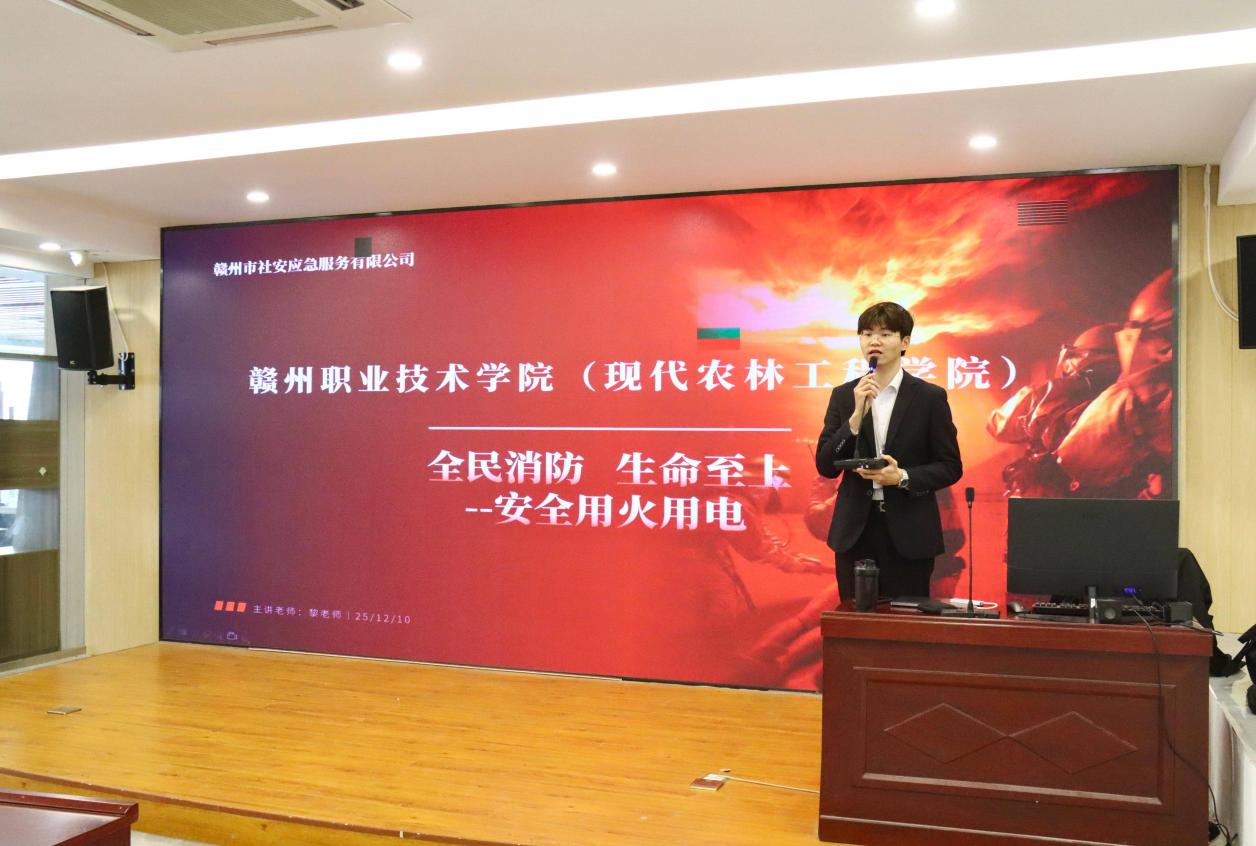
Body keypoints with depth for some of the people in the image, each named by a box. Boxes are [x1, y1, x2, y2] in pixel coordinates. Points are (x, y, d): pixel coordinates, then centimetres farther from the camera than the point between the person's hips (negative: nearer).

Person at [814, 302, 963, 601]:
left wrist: (902, 477, -17)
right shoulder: (843, 395, 6)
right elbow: (825, 467, -1)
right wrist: (857, 415, -13)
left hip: (908, 534, -2)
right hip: (854, 531, 2)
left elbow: (951, 467, 1)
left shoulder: (930, 397, 0)